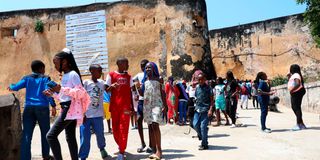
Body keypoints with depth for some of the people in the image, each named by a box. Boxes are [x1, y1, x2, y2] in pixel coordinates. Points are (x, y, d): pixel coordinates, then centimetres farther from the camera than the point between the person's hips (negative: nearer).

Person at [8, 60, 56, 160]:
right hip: (42, 107, -2)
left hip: (29, 107, 3)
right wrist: (53, 106, -11)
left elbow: (16, 87, 1)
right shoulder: (45, 78, 3)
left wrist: (11, 86, 24)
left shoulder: (27, 78, 11)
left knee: (27, 134, 1)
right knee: (45, 132, 12)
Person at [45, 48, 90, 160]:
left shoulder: (73, 74, -11)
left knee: (51, 135, -9)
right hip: (68, 110, 10)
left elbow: (81, 92, -20)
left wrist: (62, 89, -25)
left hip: (70, 110, -10)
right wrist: (53, 94, 14)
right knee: (70, 138, 11)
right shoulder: (65, 76, 17)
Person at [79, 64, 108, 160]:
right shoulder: (85, 83, -7)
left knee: (100, 134, 13)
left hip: (98, 115, 4)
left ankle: (102, 149, 40)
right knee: (85, 137, 0)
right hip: (86, 115, -3)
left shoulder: (101, 83, 5)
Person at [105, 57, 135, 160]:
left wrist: (132, 106, 12)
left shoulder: (128, 77, 12)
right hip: (115, 105, -1)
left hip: (125, 106, 1)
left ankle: (121, 151, -2)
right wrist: (112, 86, -20)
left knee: (124, 128, -5)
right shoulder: (111, 75, 3)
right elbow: (107, 90, 3)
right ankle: (121, 146, 29)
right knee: (115, 127, 7)